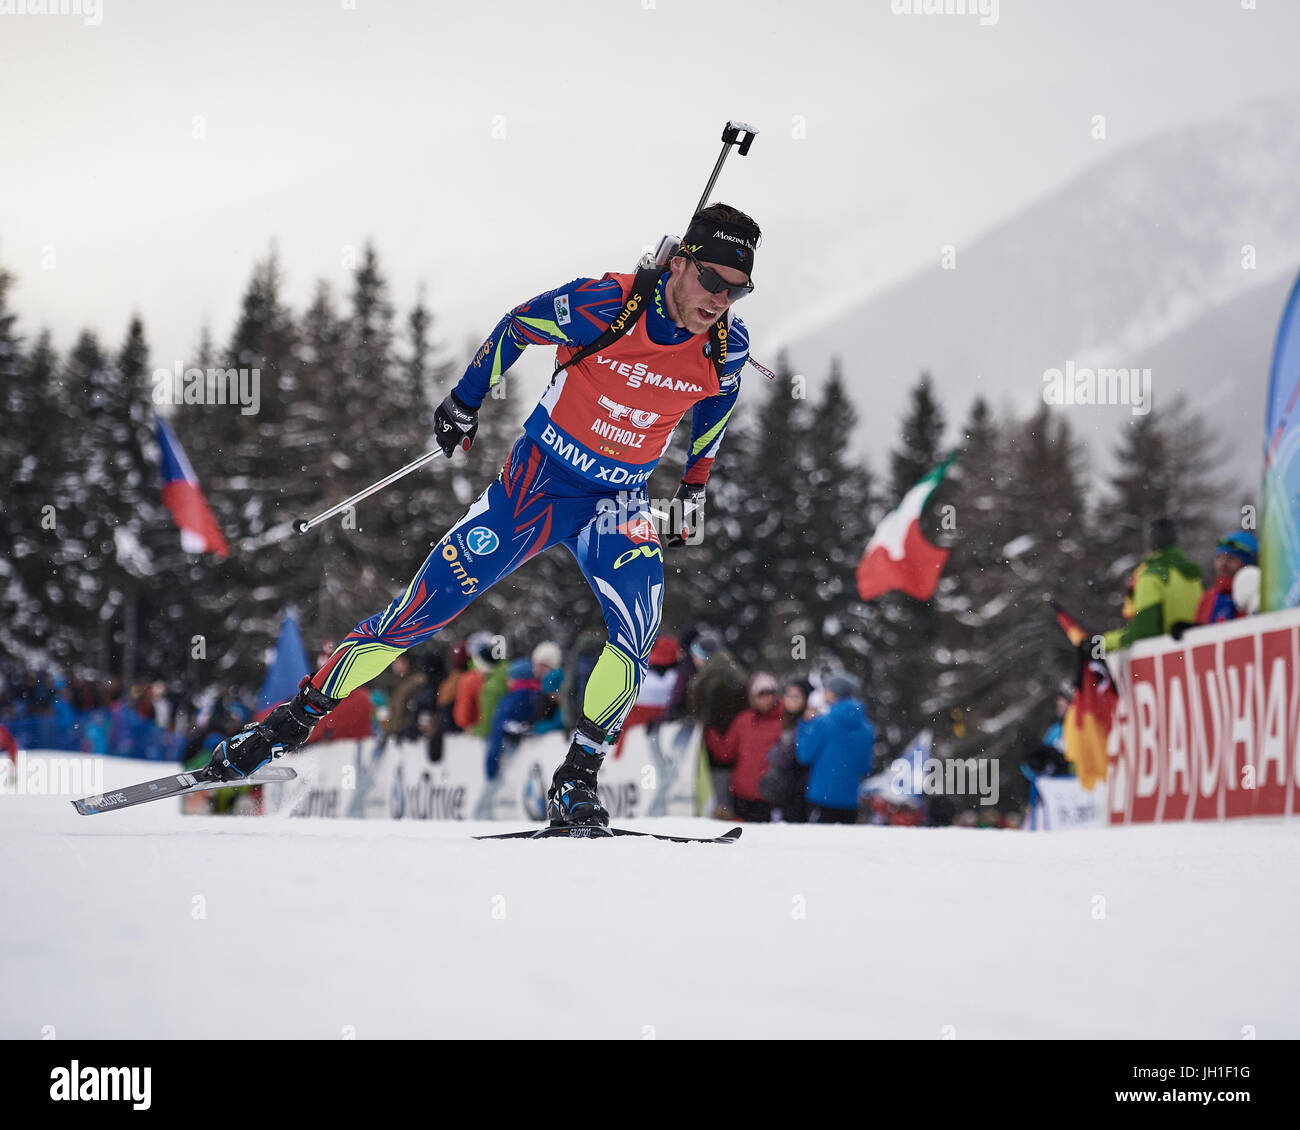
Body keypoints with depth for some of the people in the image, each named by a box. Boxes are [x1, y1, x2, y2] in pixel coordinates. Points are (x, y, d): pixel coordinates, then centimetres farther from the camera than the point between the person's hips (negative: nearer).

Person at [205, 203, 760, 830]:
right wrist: (464, 402, 5)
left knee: (637, 630, -25)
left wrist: (694, 484, 17)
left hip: (618, 501, 2)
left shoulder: (727, 346, -12)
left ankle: (576, 780, -12)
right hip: (537, 477, -2)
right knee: (426, 605, -6)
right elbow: (516, 327, -3)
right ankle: (295, 718, 7)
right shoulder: (600, 305, -23)